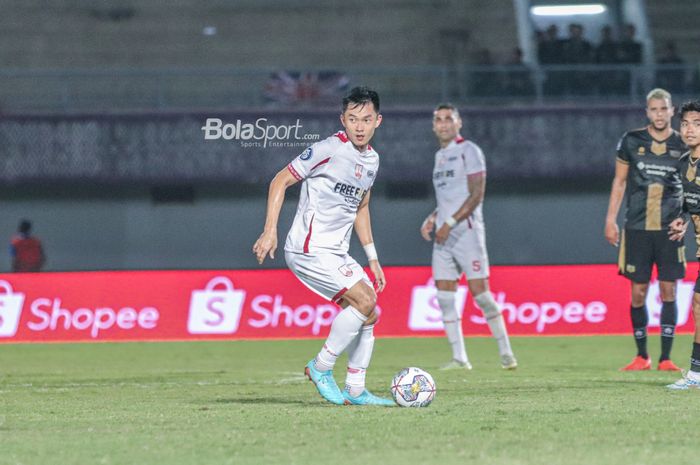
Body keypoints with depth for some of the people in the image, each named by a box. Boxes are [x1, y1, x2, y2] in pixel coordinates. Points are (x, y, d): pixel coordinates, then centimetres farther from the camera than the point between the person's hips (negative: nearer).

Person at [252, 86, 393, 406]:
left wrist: (372, 258, 21)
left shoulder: (372, 160, 11)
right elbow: (280, 181, -10)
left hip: (336, 253, 9)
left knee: (368, 313, 5)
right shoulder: (328, 150, -15)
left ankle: (355, 390, 13)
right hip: (309, 249, -9)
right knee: (365, 302, -18)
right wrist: (270, 231, -18)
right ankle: (321, 367, -6)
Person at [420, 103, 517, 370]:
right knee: (444, 298, 1)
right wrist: (432, 219, 11)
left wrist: (449, 223, -17)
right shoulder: (440, 156, 19)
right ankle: (459, 358, 4)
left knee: (480, 294, -9)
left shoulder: (469, 151, -6)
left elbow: (476, 195, -13)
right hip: (443, 237, 8)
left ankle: (506, 352, 0)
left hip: (466, 231, -8)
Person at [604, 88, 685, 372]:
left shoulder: (683, 145, 5)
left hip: (670, 228, 0)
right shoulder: (631, 141, 4)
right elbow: (619, 181, 11)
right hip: (637, 228, 0)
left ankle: (665, 358, 3)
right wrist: (610, 220, 8)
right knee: (638, 292, 1)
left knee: (668, 291, -2)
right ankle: (641, 356, 13)